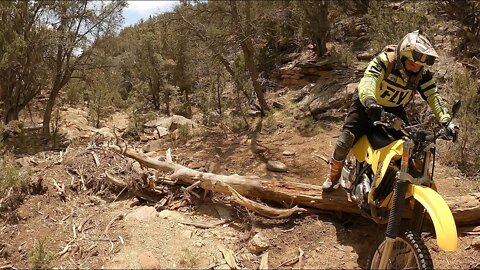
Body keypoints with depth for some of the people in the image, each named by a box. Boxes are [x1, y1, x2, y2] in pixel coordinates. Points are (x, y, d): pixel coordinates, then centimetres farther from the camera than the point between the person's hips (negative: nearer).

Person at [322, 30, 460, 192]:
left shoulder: (422, 73, -13)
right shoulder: (384, 60, -28)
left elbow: (433, 95, -16)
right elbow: (368, 80, -44)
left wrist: (446, 121, -31)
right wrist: (369, 101, -65)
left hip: (395, 109, 4)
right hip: (368, 105, -4)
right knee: (345, 142, -13)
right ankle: (334, 174, 15)